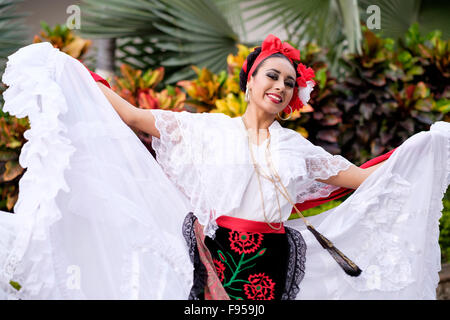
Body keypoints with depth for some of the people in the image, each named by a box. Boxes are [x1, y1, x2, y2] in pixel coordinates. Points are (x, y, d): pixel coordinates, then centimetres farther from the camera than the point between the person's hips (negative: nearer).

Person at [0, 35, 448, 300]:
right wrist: (67, 70, -2)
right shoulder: (208, 129, 5)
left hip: (272, 267, 2)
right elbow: (131, 115, 2)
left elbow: (362, 177, 16)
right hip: (214, 256, -2)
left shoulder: (297, 149, 13)